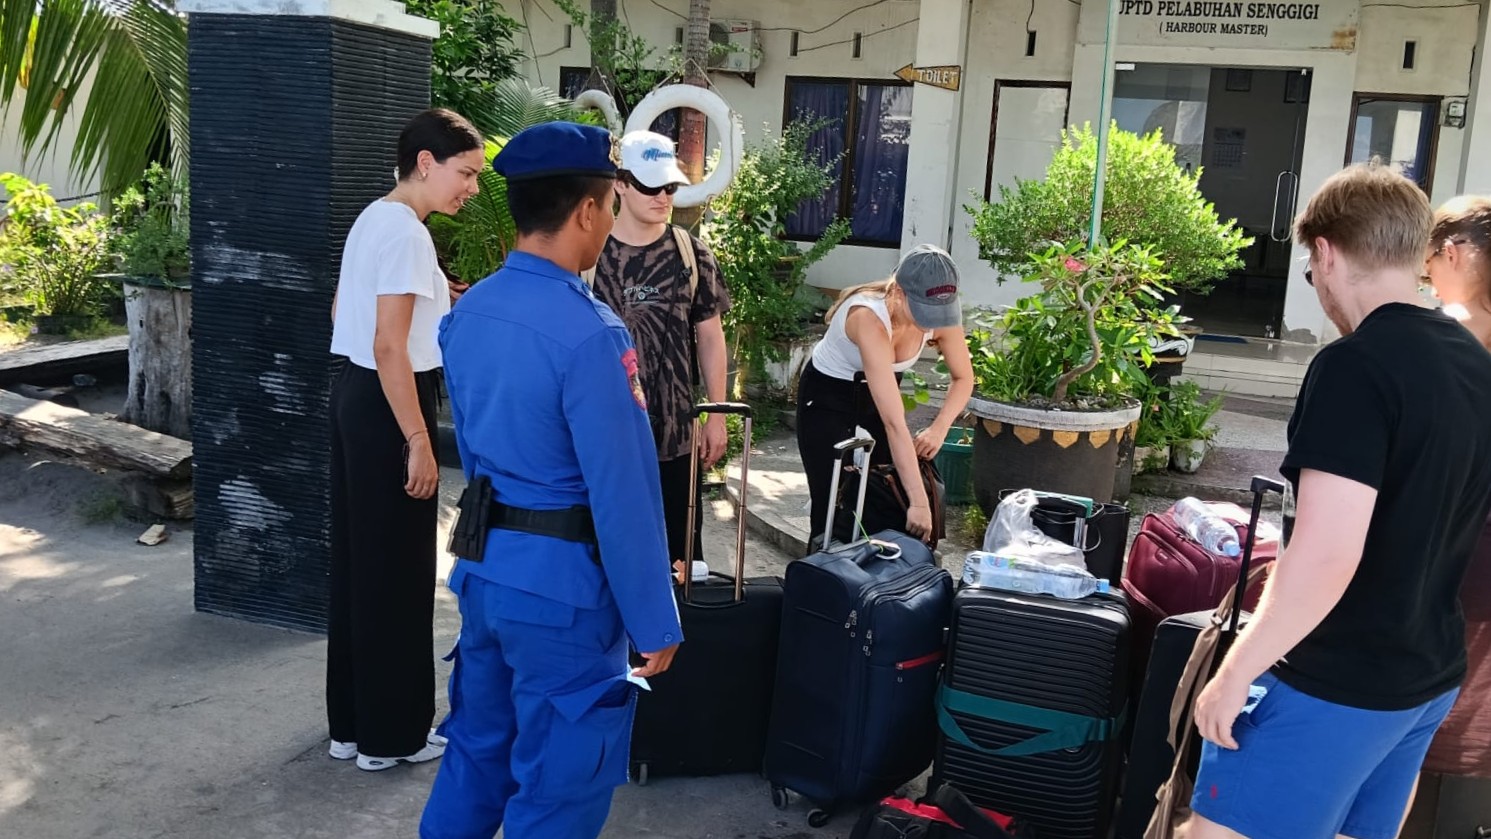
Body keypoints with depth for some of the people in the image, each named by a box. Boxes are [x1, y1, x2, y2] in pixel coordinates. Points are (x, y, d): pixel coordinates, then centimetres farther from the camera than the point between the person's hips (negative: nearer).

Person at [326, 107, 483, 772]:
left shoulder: (373, 218, 13)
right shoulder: (406, 232, -17)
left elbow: (342, 312, 23)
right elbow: (390, 348, -23)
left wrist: (431, 304, 27)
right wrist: (419, 440, -21)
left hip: (353, 395, 10)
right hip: (386, 405, -10)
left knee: (358, 561, 16)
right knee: (398, 571, 1)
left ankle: (351, 723, 28)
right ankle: (393, 735, 13)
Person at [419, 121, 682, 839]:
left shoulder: (467, 313, 2)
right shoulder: (590, 334, -23)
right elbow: (622, 495, -21)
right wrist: (655, 621, -11)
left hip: (483, 566, 8)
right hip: (564, 585, -8)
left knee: (475, 752, 23)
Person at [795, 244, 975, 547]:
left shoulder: (941, 315, -20)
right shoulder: (869, 318, -38)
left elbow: (963, 378, -2)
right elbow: (894, 422, -42)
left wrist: (939, 428, -20)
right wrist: (918, 501, -44)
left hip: (878, 394, 5)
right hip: (827, 396, -5)